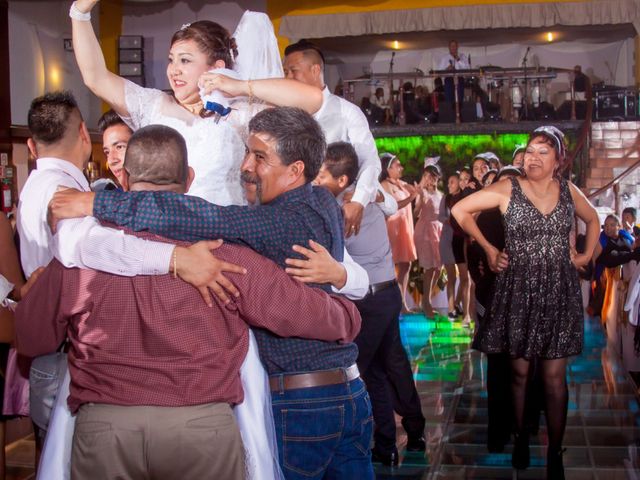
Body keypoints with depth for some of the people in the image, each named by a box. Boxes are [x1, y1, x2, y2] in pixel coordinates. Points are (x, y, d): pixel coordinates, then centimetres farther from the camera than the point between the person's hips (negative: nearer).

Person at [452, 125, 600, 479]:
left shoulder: (568, 191, 5)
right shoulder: (508, 190, -3)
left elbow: (592, 220, 24)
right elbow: (460, 210, 1)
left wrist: (586, 254, 11)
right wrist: (488, 248, 0)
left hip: (559, 293, 1)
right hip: (518, 291, -1)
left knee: (554, 377, 1)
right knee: (519, 371, 9)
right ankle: (521, 439, 25)